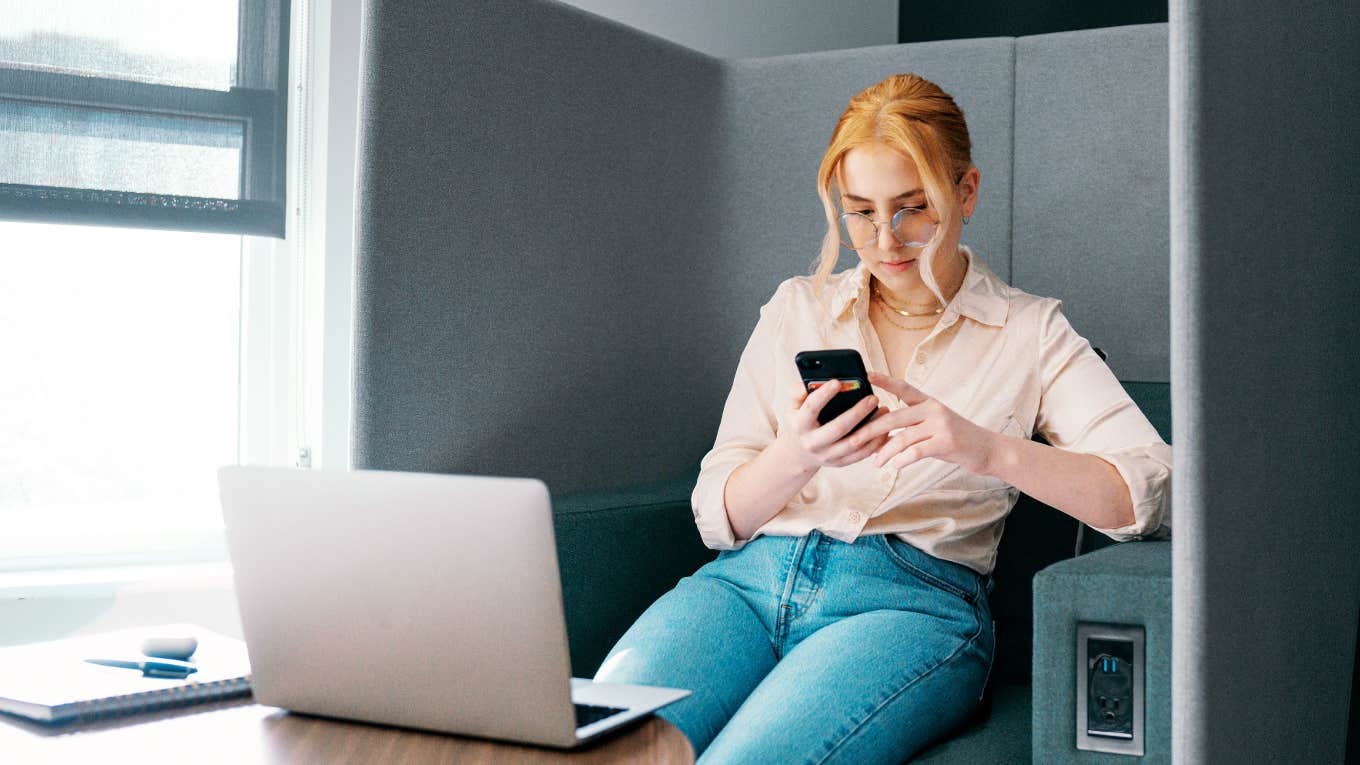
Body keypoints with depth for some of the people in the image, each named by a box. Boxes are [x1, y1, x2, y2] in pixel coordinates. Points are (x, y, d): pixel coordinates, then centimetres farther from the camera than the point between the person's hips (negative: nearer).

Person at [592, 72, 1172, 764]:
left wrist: (989, 449, -20)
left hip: (911, 601, -2)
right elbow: (717, 516, 10)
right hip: (751, 578, 2)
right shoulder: (796, 309, 17)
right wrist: (794, 458, -13)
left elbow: (1152, 493, -4)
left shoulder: (1028, 332, 11)